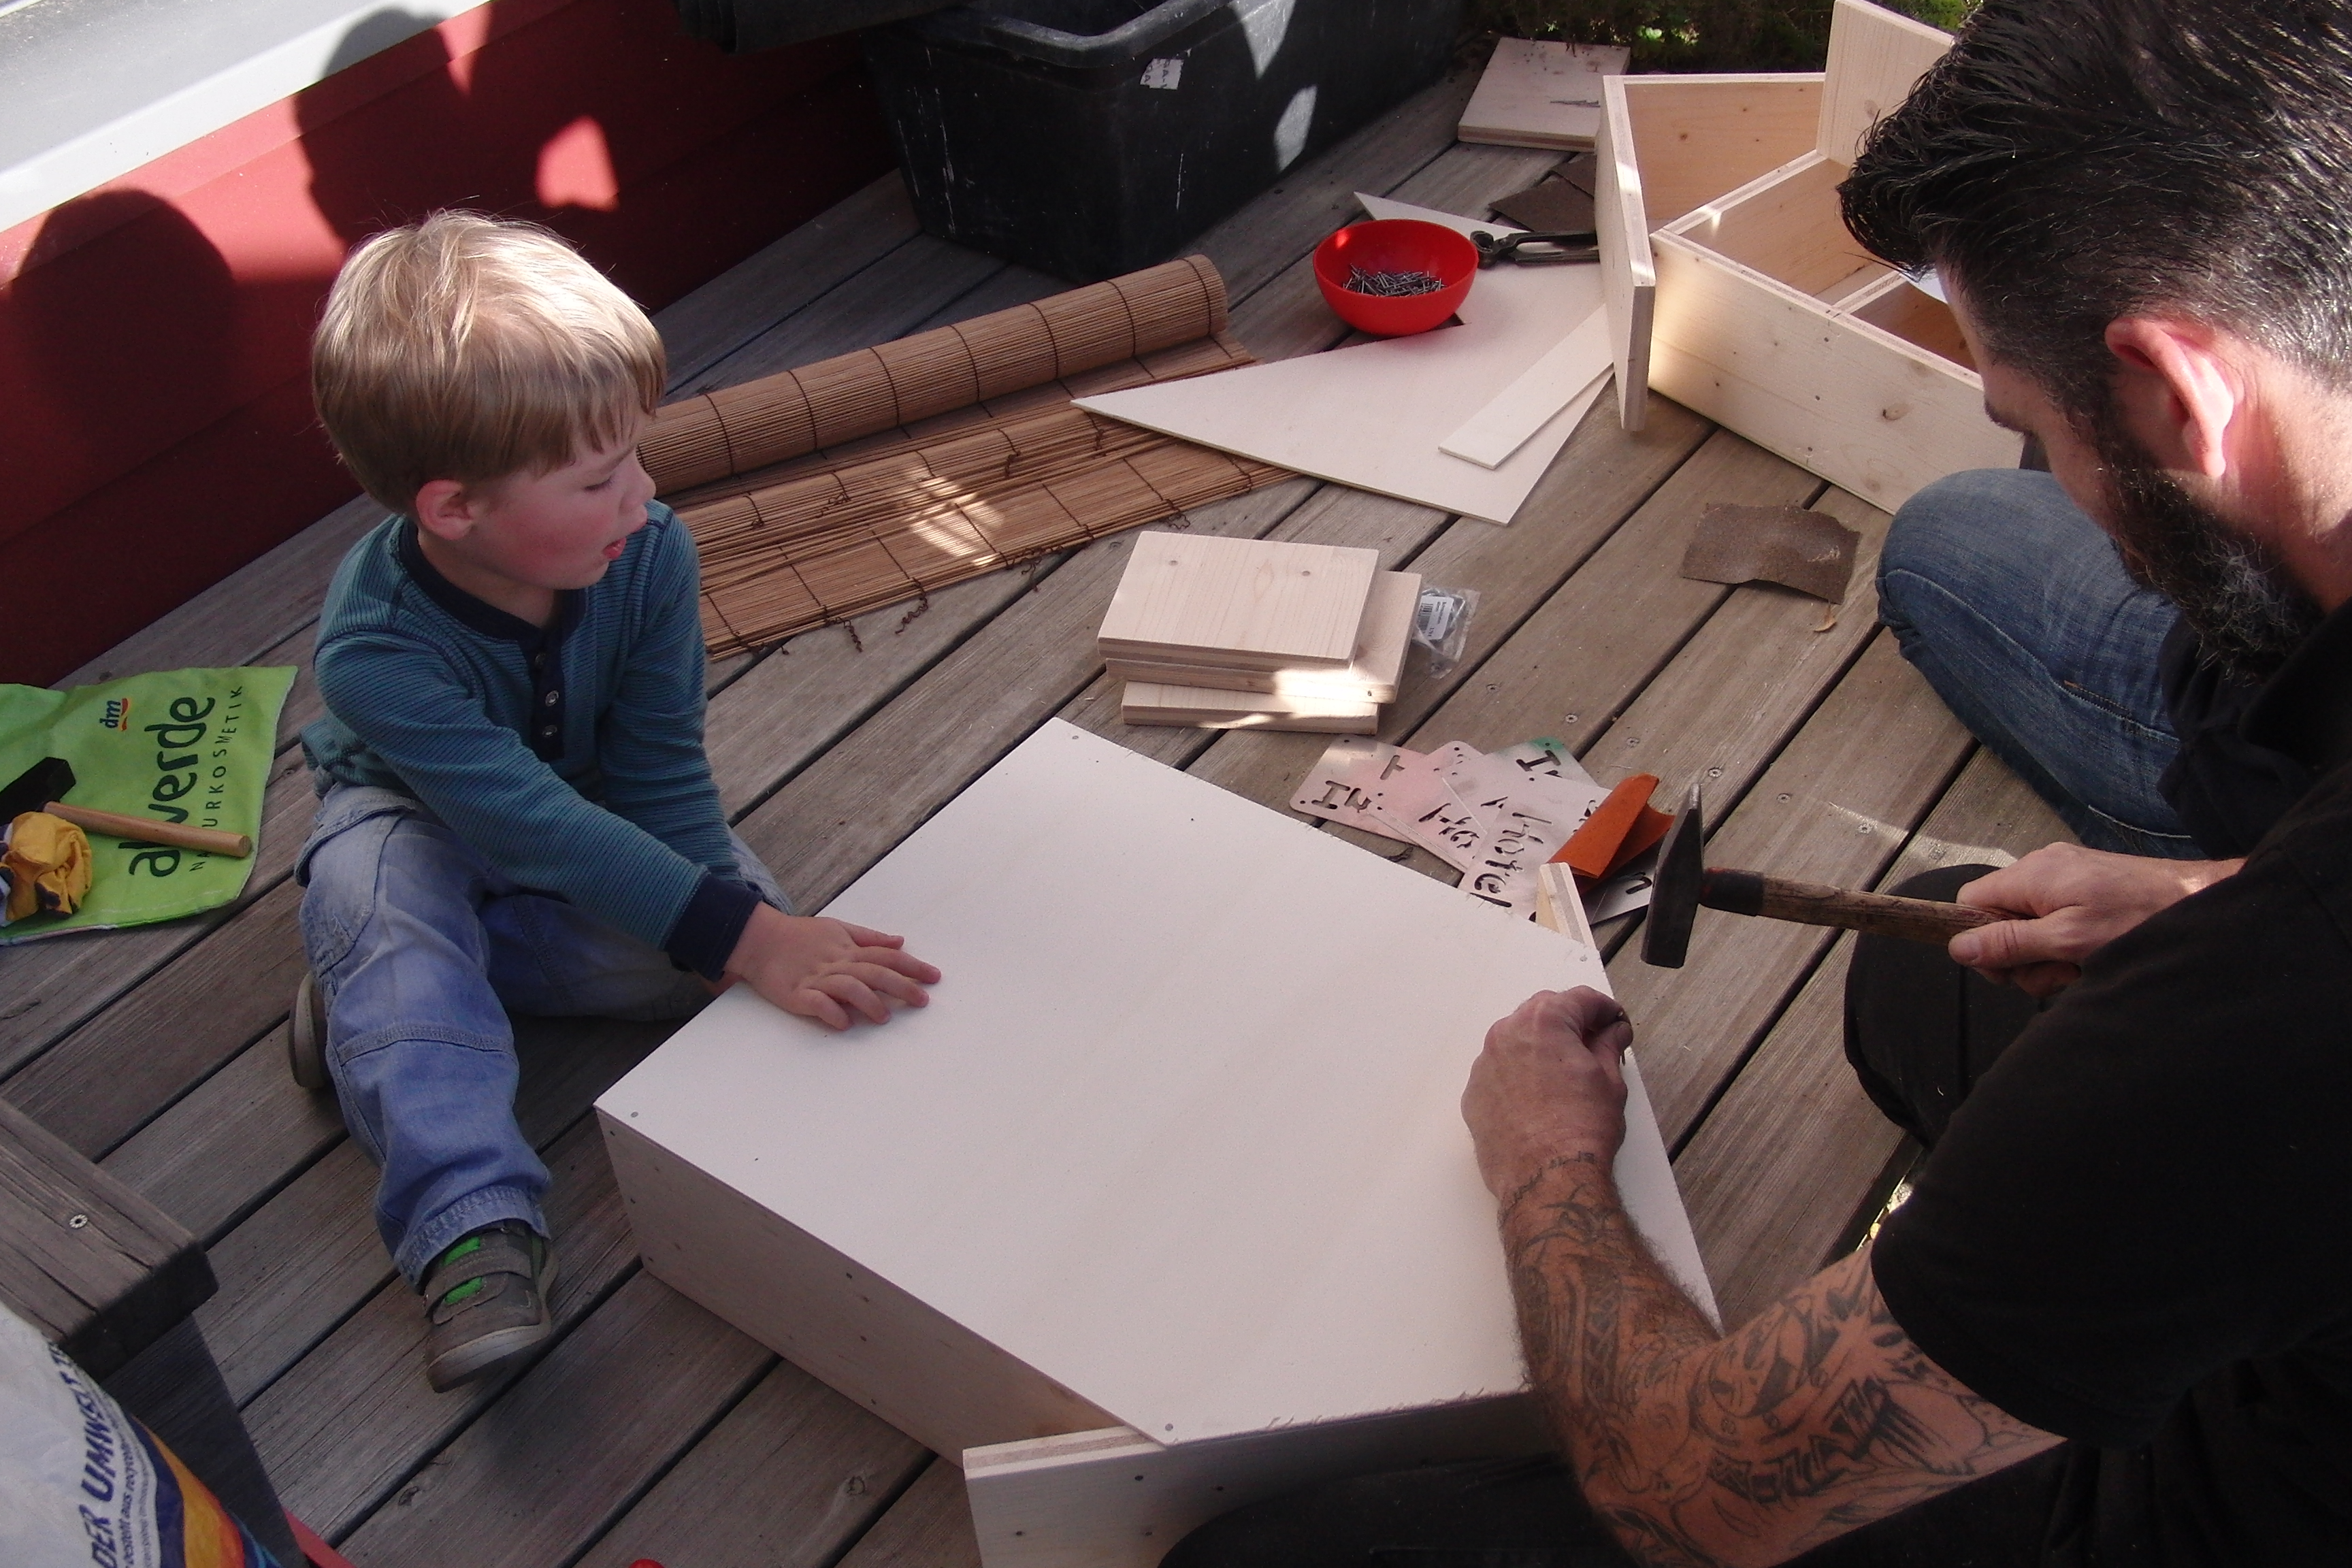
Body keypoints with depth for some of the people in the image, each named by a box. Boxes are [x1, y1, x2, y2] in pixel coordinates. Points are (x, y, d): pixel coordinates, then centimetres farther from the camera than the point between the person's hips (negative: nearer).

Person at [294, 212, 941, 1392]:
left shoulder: (649, 555, -27)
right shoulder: (372, 646, -38)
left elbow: (659, 779, -22)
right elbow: (533, 825, -46)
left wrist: (754, 917, -36)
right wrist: (742, 939, -54)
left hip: (594, 820, 4)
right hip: (414, 822, -3)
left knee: (750, 918, -23)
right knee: (381, 887, -38)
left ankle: (379, 993, -11)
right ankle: (471, 1223, -36)